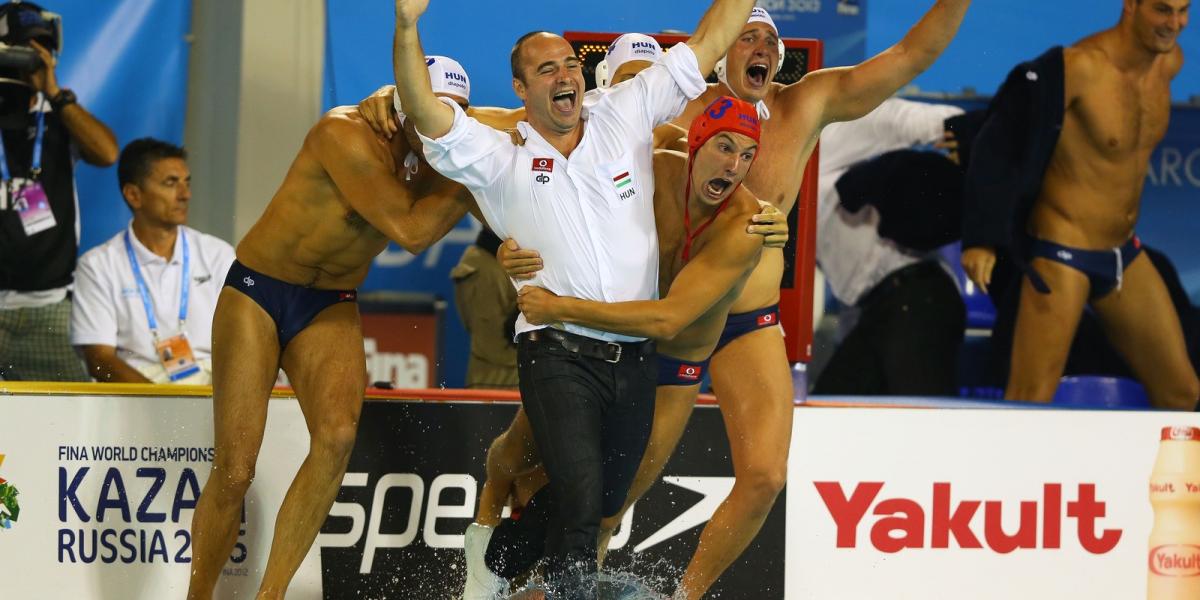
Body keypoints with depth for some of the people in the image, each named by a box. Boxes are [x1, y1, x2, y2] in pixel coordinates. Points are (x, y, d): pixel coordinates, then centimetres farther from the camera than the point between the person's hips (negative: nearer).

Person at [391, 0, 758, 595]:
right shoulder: (500, 160, 2)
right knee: (582, 498, -21)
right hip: (558, 355, -4)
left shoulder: (625, 116, 9)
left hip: (634, 358, 4)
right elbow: (427, 114, -14)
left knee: (606, 502, 15)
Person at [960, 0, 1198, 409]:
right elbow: (1001, 145, -19)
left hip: (1124, 255, 8)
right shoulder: (1080, 68, -21)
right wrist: (981, 239, -25)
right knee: (1030, 404, -11)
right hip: (1062, 256, -8)